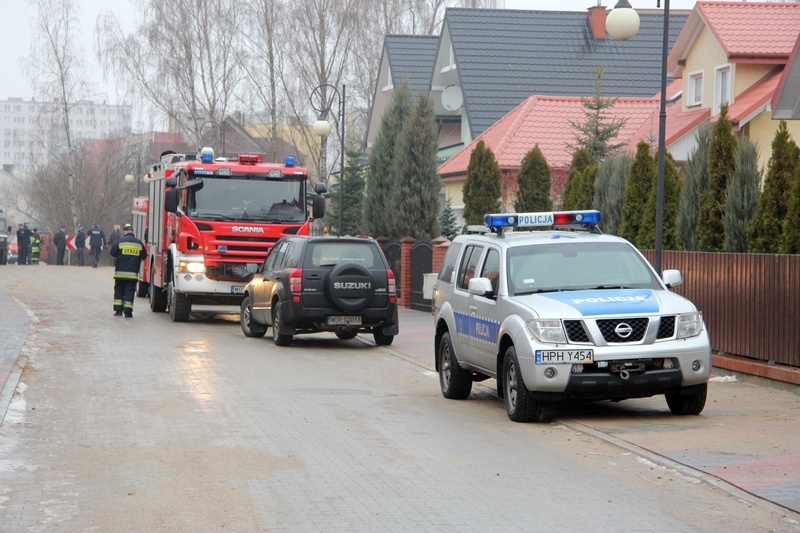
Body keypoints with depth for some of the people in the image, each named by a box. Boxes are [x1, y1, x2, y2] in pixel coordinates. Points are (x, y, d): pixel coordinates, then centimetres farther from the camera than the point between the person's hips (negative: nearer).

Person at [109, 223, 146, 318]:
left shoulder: (120, 242, -5)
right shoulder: (139, 243, 2)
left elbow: (112, 253, -2)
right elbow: (144, 256, 10)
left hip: (120, 272, -1)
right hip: (133, 273, 1)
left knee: (119, 290, 10)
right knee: (130, 292, 2)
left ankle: (118, 310, 8)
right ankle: (127, 312, -4)